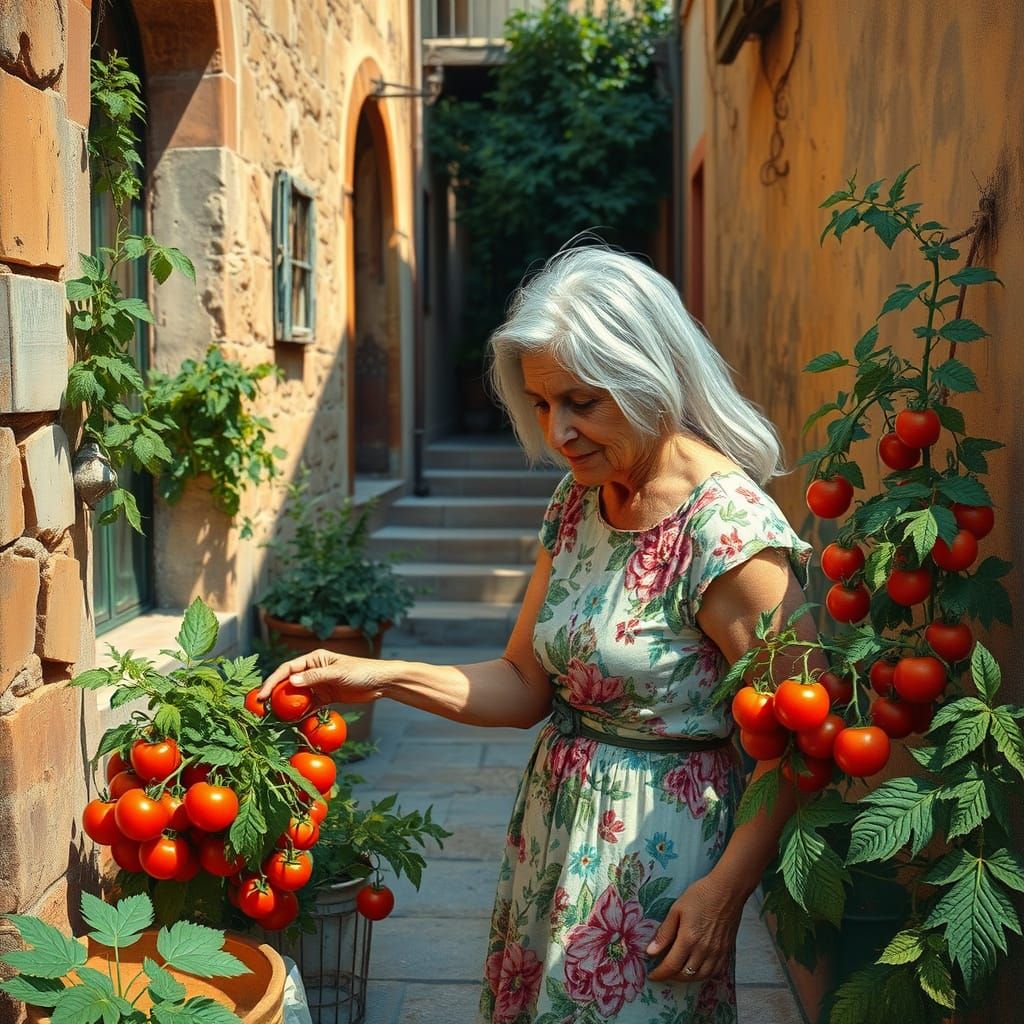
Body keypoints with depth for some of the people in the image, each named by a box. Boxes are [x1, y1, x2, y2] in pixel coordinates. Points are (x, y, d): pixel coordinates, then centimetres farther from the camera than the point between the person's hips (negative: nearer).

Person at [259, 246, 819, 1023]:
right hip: (553, 836, 7)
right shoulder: (578, 501, 2)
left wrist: (728, 889, -17)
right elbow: (526, 684, 6)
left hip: (657, 859, -7)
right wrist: (381, 678, -4)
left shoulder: (726, 530, -22)